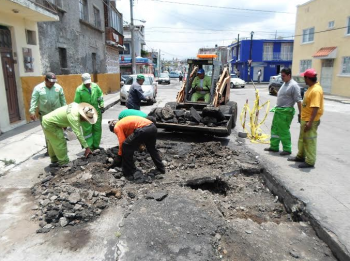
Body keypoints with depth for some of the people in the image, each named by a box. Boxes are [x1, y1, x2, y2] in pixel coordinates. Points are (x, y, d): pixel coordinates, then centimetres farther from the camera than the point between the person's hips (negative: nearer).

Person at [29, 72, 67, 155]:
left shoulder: (58, 87, -1)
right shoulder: (38, 88, -5)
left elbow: (63, 100, 5)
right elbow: (34, 101, -7)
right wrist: (32, 111, -15)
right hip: (44, 115, 0)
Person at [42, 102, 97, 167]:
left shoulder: (77, 107, -10)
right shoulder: (73, 117, -33)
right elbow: (78, 134, -35)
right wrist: (87, 148, -34)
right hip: (49, 123, -10)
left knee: (53, 143, 19)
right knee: (60, 143, -7)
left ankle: (54, 162, 33)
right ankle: (64, 163, 1)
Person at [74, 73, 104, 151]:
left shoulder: (95, 86, 1)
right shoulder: (79, 89, -9)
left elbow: (100, 96, 12)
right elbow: (77, 103, -6)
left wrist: (102, 105, 5)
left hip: (96, 111, 4)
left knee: (97, 129, 10)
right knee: (87, 130, -1)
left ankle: (96, 145, 23)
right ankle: (89, 147, 8)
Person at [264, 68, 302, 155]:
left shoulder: (293, 85, -14)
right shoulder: (284, 84, 14)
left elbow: (298, 100, -18)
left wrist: (300, 113, -20)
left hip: (286, 111, -10)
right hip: (278, 110, 10)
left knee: (284, 131, -3)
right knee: (275, 129, 14)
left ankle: (287, 149, 8)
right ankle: (274, 147, 25)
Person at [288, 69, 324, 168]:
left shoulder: (316, 90, -21)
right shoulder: (311, 88, 10)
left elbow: (316, 108, -26)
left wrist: (310, 122, -28)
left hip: (310, 121, -10)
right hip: (305, 119, 10)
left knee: (310, 140, -1)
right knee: (302, 139, 20)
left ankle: (310, 162, 10)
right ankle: (301, 156, 35)